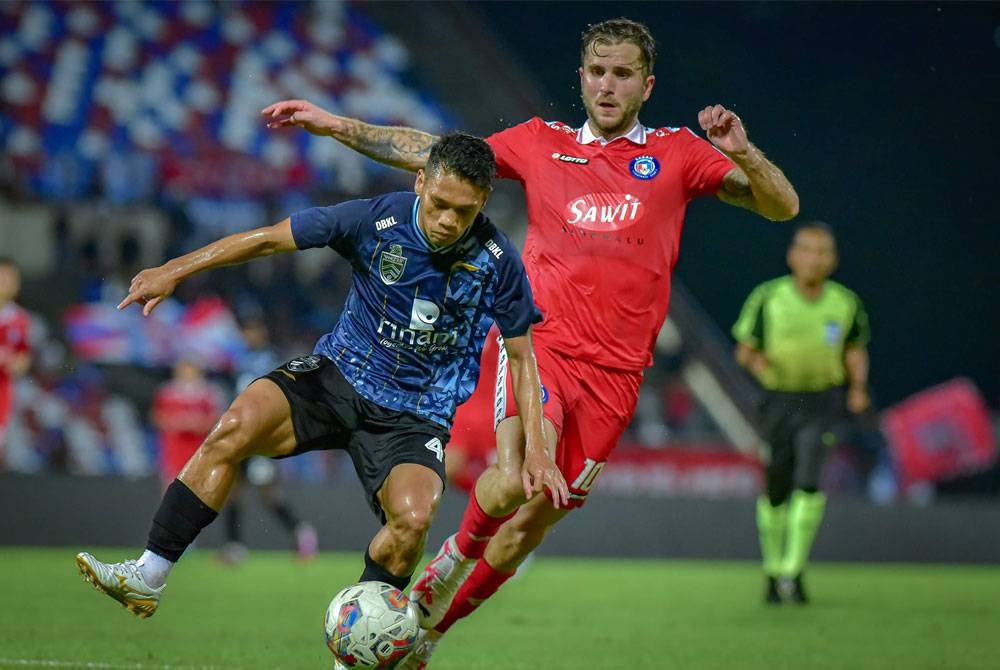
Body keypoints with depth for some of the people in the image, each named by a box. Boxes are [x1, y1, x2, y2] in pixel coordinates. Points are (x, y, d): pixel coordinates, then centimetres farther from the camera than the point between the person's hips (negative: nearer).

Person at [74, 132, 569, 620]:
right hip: (338, 377, 1)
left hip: (414, 416, 0)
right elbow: (270, 239, -5)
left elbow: (521, 357, 1)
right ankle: (147, 578, -21)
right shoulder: (377, 219, -13)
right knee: (237, 425, -27)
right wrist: (175, 271, -7)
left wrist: (535, 447, -6)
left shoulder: (497, 261, -12)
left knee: (413, 516, -30)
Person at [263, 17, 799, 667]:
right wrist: (336, 125, 12)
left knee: (527, 528, 4)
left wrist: (743, 152, -17)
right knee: (511, 481, -29)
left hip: (613, 373, 1)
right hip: (540, 340, -1)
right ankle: (456, 555, 4)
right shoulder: (543, 143, 11)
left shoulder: (676, 154, 8)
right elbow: (436, 153, 16)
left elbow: (782, 206, 3)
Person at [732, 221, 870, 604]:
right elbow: (744, 349, 3)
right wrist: (757, 362, -19)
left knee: (810, 483, -19)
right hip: (779, 401, 0)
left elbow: (856, 349, 15)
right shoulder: (768, 298, -5)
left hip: (824, 403, 0)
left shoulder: (845, 304, -1)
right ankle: (773, 570, 26)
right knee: (775, 491, 6)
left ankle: (792, 572, -16)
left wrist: (858, 388, -1)